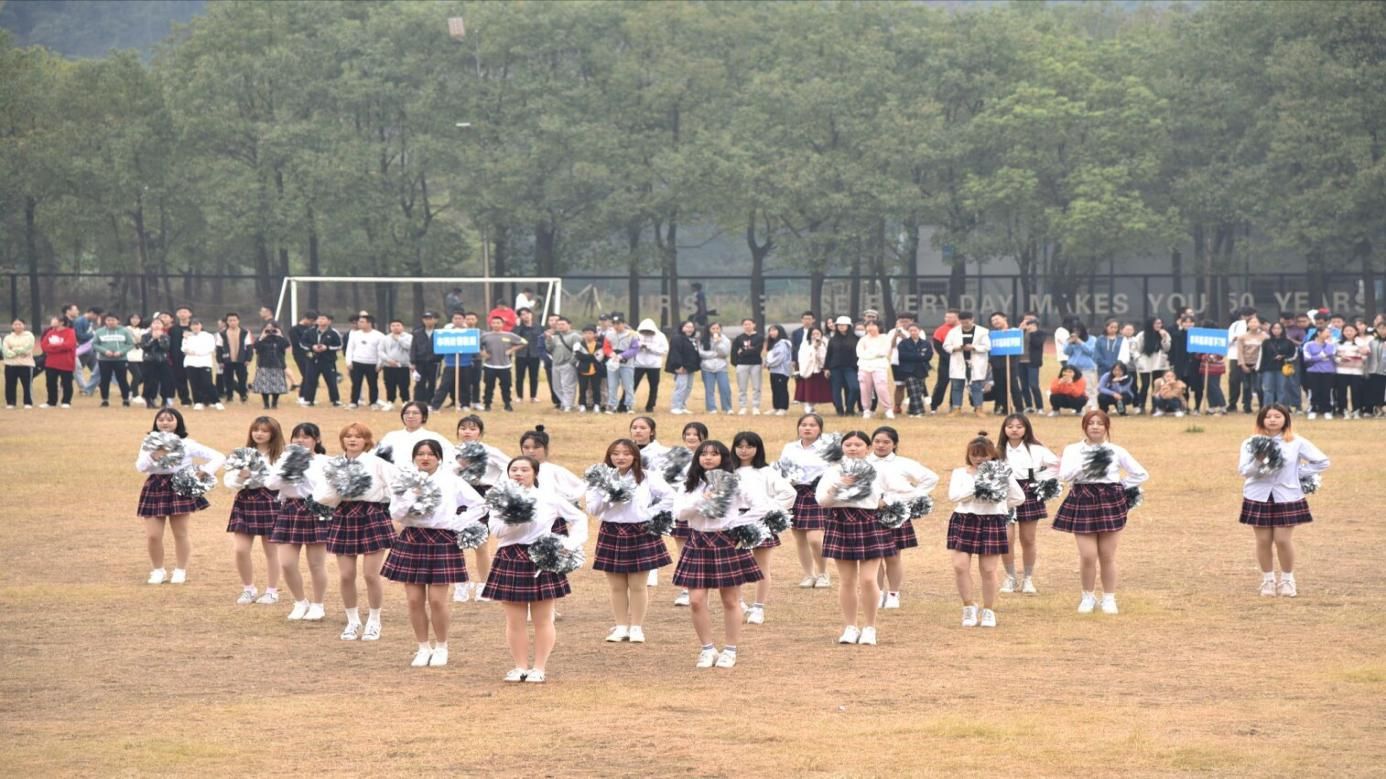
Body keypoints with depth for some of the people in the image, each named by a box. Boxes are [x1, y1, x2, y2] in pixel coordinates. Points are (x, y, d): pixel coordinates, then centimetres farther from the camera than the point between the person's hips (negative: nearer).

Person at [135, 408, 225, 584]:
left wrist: (206, 471, -14)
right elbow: (140, 466, -10)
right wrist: (154, 456, -26)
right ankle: (158, 571, 16)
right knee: (152, 535, -3)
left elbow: (219, 457, 1)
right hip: (155, 488, 1)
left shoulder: (187, 444, 1)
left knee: (180, 533, 5)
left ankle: (180, 571, 21)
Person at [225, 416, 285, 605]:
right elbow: (229, 481, 2)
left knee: (270, 550, 7)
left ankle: (272, 591, 19)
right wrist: (240, 477, -19)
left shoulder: (280, 457, -3)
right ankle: (248, 589, 16)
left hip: (270, 503, -3)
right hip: (245, 502, 3)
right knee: (241, 549, -1)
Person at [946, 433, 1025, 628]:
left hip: (992, 522, -1)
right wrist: (975, 488, -19)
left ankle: (989, 611, 18)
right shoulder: (960, 473, 6)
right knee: (960, 566, -9)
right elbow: (953, 495, -11)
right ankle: (969, 606, 8)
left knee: (988, 569, 2)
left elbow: (1019, 498, 9)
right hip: (964, 521, 1)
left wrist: (999, 504, 5)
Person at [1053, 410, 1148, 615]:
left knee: (1107, 556, 3)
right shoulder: (1073, 450, 3)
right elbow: (1065, 475, -13)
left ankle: (1109, 599, 16)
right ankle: (1088, 597, 14)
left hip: (1110, 503, 0)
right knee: (1088, 556, -5)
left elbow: (1141, 474, 9)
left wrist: (1121, 487, 3)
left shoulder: (1116, 452, 5)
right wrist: (1086, 463, -21)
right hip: (1083, 503, 0)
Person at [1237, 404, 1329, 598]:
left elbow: (1322, 462, 4)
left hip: (1287, 497, -1)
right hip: (1259, 497, 1)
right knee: (1264, 540, 3)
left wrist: (1300, 473, -2)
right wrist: (1258, 462, -28)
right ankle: (1268, 580, 17)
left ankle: (1287, 580, 13)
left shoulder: (1297, 443, -1)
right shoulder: (1251, 443, -1)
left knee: (1283, 540, -4)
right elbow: (1243, 470, -10)